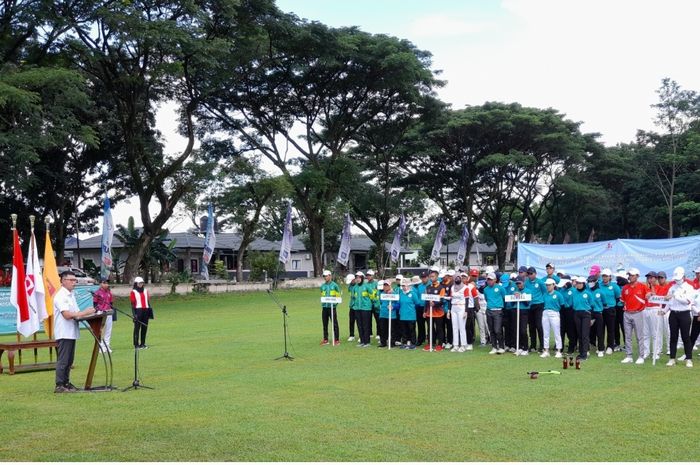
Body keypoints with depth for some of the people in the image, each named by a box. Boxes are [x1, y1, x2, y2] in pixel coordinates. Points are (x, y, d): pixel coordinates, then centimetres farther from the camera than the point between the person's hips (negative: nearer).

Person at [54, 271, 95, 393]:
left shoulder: (71, 295, 17)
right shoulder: (60, 296, -13)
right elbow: (67, 314, -22)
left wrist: (87, 312, -1)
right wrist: (85, 313, -21)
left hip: (72, 332, 9)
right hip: (64, 333, -9)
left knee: (69, 361, 13)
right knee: (63, 361, -6)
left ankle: (66, 383, 21)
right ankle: (59, 386, -2)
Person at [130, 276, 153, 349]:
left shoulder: (145, 291, 15)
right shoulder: (133, 292, -1)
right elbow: (132, 303, -5)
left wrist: (150, 310, 11)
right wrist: (134, 314, -12)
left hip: (145, 310, 6)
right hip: (138, 310, -5)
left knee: (145, 327, 7)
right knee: (137, 327, -5)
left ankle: (143, 343, 15)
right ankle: (136, 344, -3)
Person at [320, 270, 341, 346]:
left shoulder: (335, 285, -2)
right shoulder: (322, 286, 10)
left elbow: (338, 296, 1)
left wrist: (335, 304, -9)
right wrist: (322, 305, 7)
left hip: (332, 307, -4)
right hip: (324, 307, 4)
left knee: (335, 324, -2)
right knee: (325, 324, 8)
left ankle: (337, 340, 2)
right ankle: (325, 339, 16)